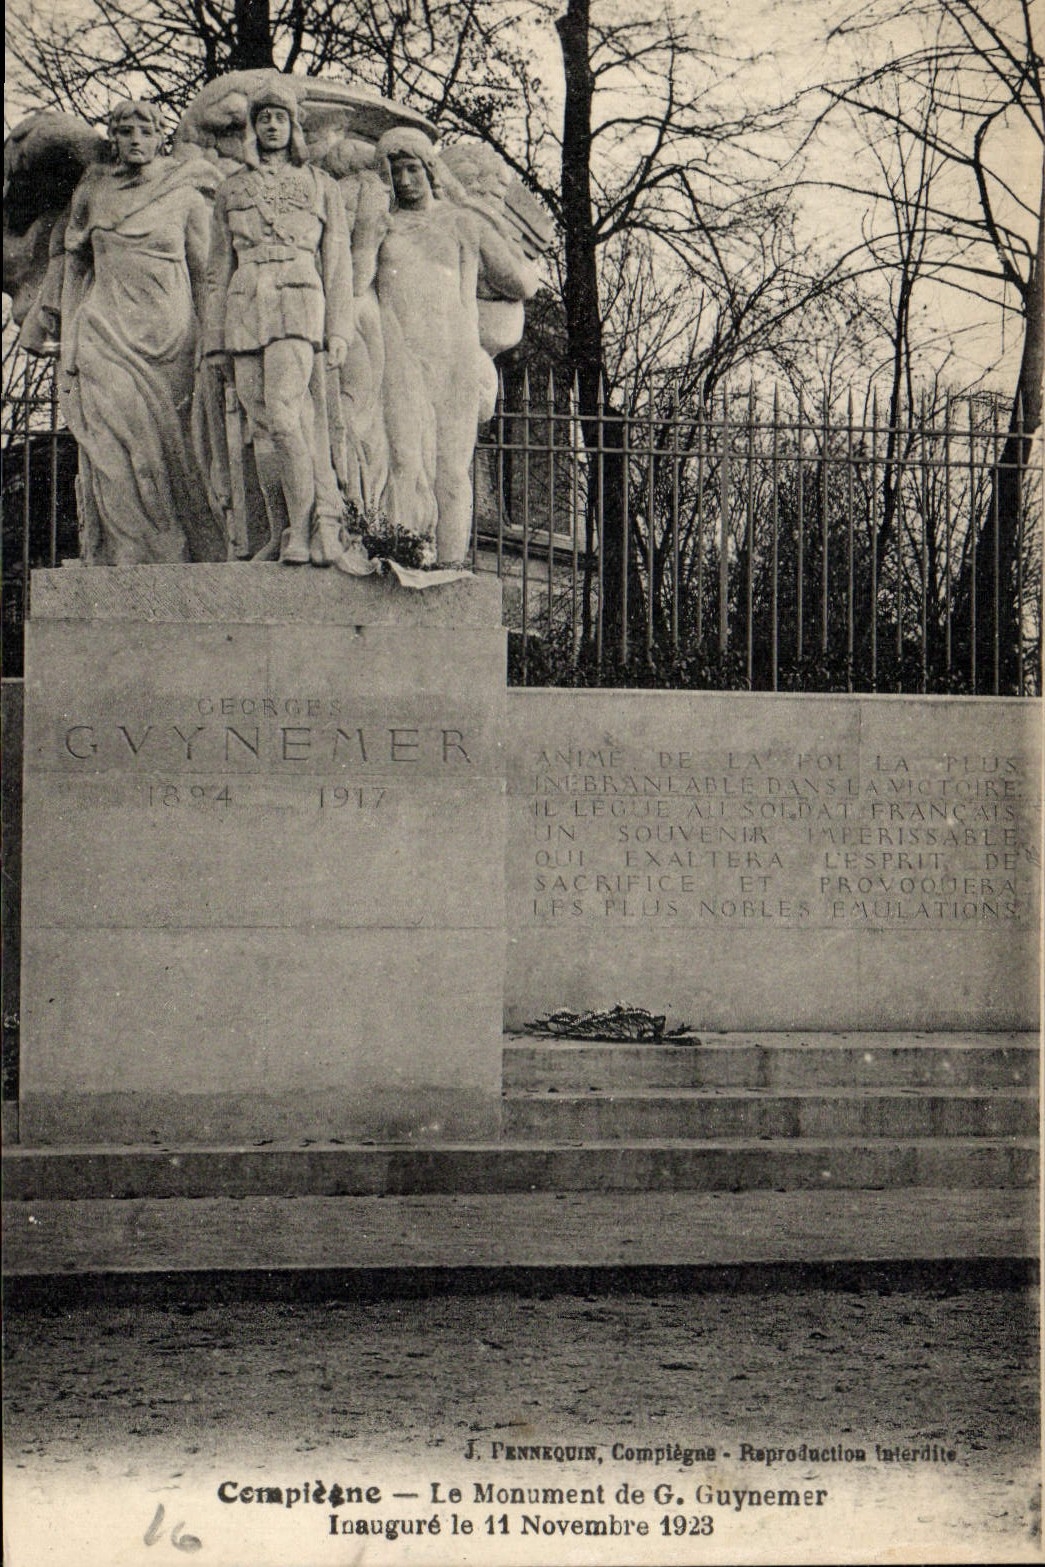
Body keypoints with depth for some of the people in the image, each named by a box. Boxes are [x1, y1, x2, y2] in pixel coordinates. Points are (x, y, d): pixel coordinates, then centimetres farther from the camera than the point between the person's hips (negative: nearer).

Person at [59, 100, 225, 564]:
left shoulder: (186, 195, 5)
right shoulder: (92, 192, 11)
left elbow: (204, 272, 7)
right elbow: (75, 269, 15)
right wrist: (69, 352, 9)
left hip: (170, 334, -1)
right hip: (107, 336, 1)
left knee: (168, 448, -5)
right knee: (115, 446, -8)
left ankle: (176, 554, -1)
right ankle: (121, 558, -7)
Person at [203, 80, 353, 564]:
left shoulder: (319, 185, 14)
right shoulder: (231, 189, 19)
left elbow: (338, 264, 11)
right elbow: (218, 268, 20)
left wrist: (339, 331, 0)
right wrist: (216, 338, 12)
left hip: (298, 305, -3)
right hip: (245, 309, 4)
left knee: (284, 413, -20)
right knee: (260, 426, -1)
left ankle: (306, 530, -18)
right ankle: (280, 534, 2)